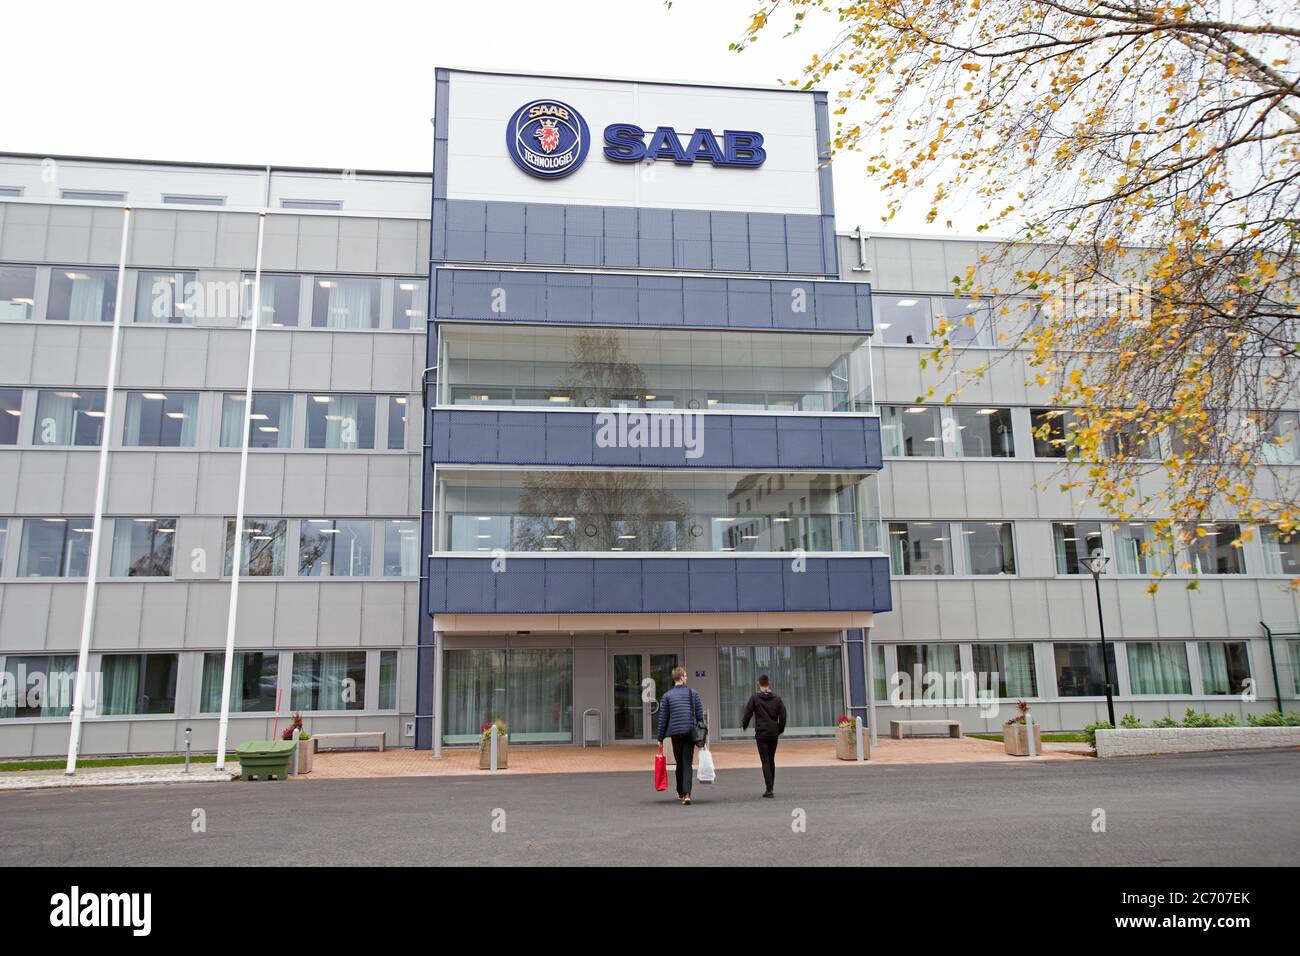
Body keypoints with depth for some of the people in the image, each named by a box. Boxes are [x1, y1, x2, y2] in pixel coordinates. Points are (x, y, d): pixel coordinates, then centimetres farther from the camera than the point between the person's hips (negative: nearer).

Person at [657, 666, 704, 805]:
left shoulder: (667, 696, 2)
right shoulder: (693, 693, 3)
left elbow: (663, 718, 2)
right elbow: (700, 715, 2)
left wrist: (660, 738, 8)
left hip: (675, 733, 1)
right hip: (690, 733, 0)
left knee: (679, 763, 15)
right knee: (687, 764, -1)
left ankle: (680, 793, 25)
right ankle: (686, 794, -14)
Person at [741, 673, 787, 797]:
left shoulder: (754, 697, -7)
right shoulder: (777, 698, 3)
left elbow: (748, 713, -6)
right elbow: (783, 715, 4)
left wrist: (744, 725, 12)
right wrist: (780, 729, 17)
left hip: (761, 734, -3)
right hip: (774, 733, 3)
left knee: (765, 761, -2)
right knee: (772, 760, 16)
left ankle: (769, 789, -10)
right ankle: (770, 788, 21)